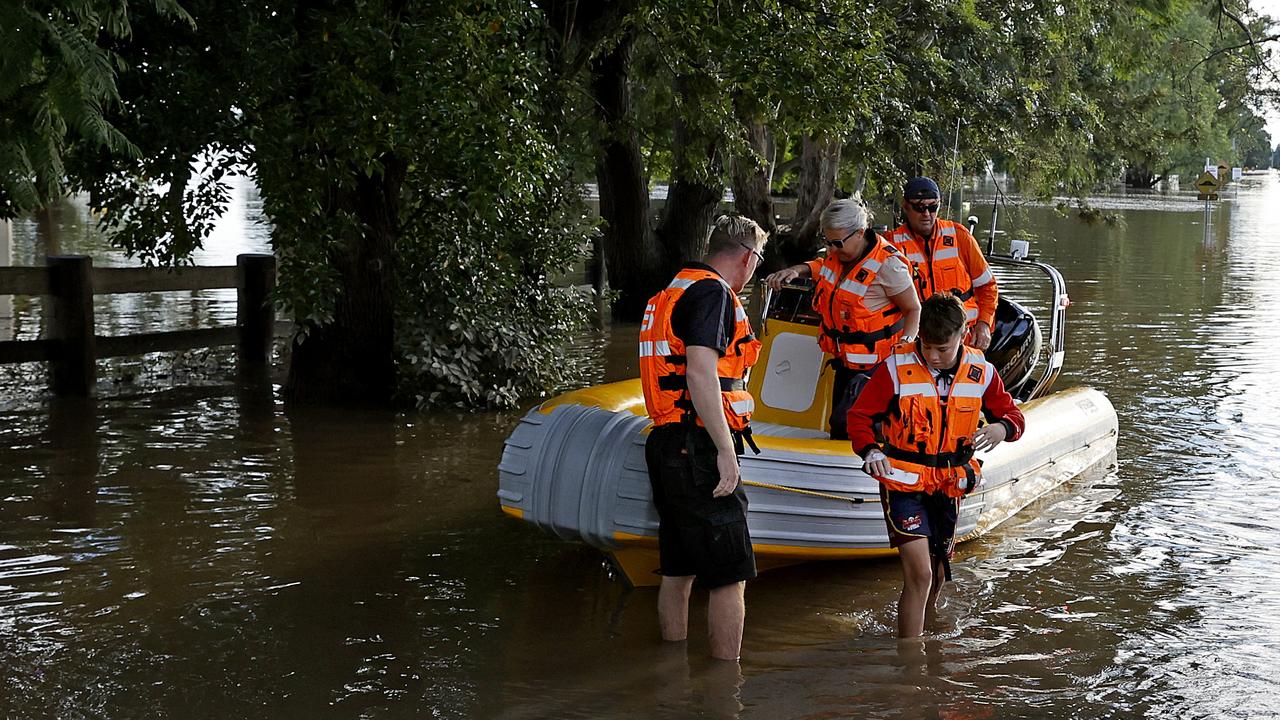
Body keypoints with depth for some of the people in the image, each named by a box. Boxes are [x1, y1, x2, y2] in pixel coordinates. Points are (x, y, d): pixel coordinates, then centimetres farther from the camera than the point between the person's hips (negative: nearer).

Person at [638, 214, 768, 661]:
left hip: (668, 447, 10)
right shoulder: (712, 293, -11)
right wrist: (726, 450, -22)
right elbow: (700, 373, -22)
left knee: (678, 572, 15)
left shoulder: (677, 291, 19)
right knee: (731, 575, -4)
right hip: (698, 451, -10)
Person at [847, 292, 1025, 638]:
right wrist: (870, 451, -26)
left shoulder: (981, 372, -1)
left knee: (937, 574, 17)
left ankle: (923, 630, 42)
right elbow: (859, 415, -6)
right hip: (904, 483, -4)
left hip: (949, 487, 5)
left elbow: (1011, 414, 8)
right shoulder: (896, 368, -12)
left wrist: (1001, 428, -16)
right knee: (919, 573, -17)